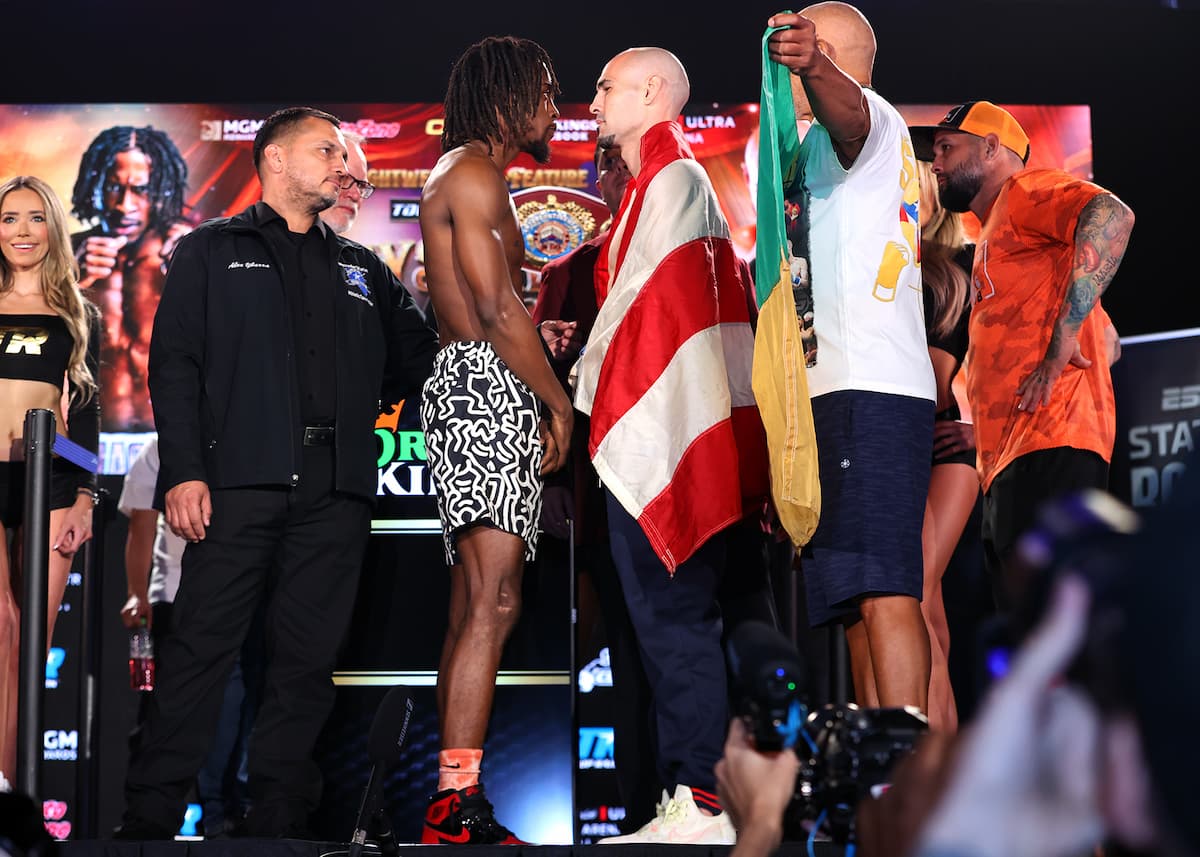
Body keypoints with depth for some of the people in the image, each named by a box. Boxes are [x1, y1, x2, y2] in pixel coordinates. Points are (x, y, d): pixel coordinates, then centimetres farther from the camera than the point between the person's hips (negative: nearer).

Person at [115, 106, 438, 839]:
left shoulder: (363, 270, 24)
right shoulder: (213, 253, 12)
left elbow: (419, 361, 21)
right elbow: (175, 364, 2)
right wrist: (183, 470, -10)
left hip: (335, 495, 4)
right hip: (240, 480, -4)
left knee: (309, 659, 2)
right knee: (203, 646, -7)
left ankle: (279, 819, 7)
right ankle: (150, 818, -3)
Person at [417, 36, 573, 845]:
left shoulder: (467, 174, 26)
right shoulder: (474, 172, -7)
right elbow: (498, 308, -14)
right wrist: (559, 402, -8)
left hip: (473, 388, 11)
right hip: (487, 386, -11)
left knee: (474, 605, 8)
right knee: (493, 601, -17)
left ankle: (453, 804, 8)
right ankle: (460, 805, -21)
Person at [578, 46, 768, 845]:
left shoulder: (672, 177, -7)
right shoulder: (668, 180, 23)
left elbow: (642, 293, -12)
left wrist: (585, 387, -1)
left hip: (656, 435, -10)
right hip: (655, 438, 10)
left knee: (672, 619, -9)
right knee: (671, 622, 9)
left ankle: (701, 806, -8)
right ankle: (688, 803, 12)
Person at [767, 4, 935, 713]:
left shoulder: (873, 119, 0)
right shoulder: (821, 154, 31)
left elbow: (848, 108, -27)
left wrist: (813, 67, -47)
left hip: (869, 391, -11)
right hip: (839, 392, 11)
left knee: (883, 593, -20)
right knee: (859, 604, 7)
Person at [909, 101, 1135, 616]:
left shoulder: (1026, 191, 4)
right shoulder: (997, 232, 32)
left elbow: (1111, 216, -19)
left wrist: (1061, 342, -21)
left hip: (1046, 448, -10)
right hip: (1010, 459, 10)